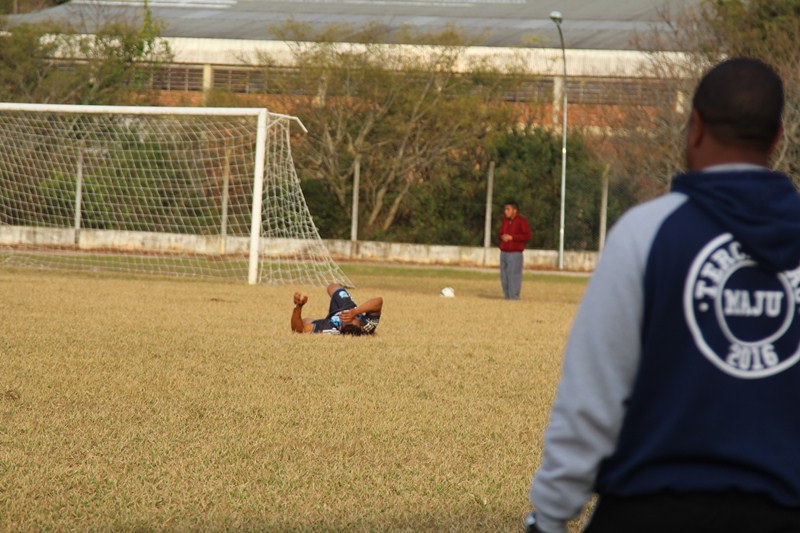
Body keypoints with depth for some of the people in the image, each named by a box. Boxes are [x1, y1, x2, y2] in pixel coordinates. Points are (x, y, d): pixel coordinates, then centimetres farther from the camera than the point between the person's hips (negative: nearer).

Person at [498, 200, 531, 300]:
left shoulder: (521, 220, -6)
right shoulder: (505, 220, 14)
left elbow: (527, 236, -12)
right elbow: (501, 234, 24)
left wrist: (512, 237, -16)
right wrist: (502, 237, -2)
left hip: (515, 253, -7)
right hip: (504, 252, 7)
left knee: (513, 276, -11)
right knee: (504, 276, 5)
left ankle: (514, 298, -10)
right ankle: (507, 296, 10)